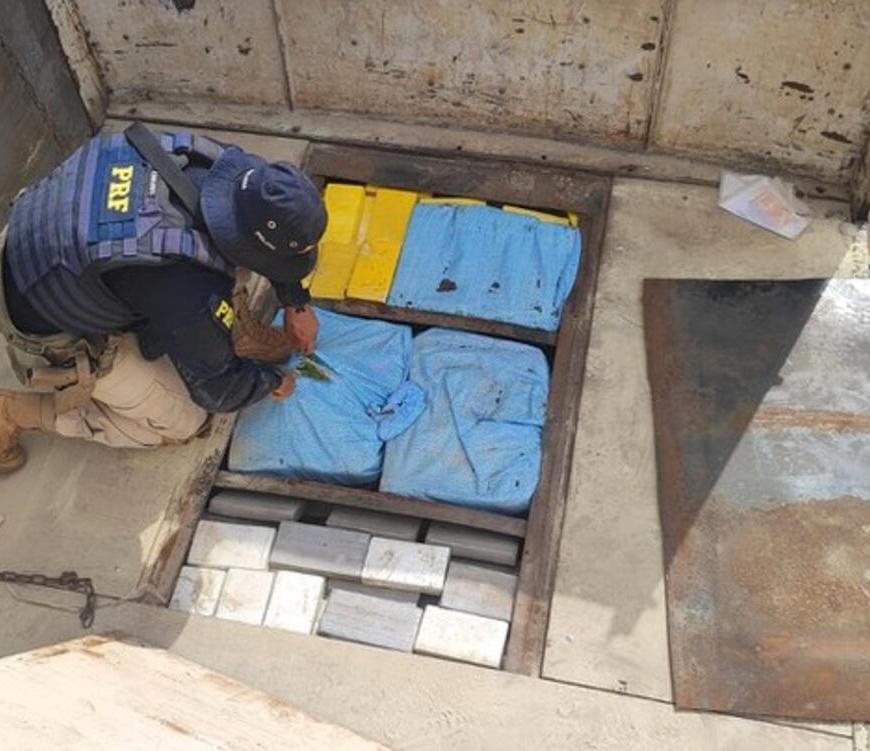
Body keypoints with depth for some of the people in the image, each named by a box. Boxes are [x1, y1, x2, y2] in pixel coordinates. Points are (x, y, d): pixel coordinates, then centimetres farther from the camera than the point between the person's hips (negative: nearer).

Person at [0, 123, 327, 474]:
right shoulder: (191, 294, -37)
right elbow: (216, 390, -18)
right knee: (184, 421, 6)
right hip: (47, 325, -6)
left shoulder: (216, 163, -20)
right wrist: (273, 382, 1)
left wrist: (296, 302, 5)